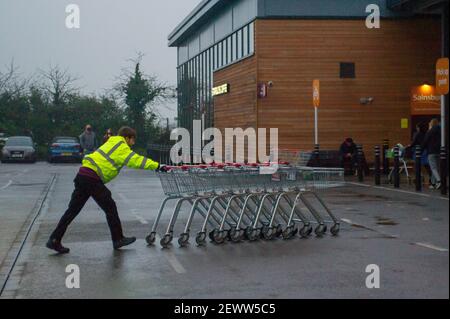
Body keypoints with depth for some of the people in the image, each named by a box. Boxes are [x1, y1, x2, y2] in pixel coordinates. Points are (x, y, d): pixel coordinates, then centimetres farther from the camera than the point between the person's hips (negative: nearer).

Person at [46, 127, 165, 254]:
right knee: (110, 207, 3)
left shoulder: (112, 143, 26)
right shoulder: (121, 147, -2)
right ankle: (118, 239, 12)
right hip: (92, 179, -9)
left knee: (73, 210, 8)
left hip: (83, 175, 9)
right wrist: (157, 166, -12)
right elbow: (136, 160, -12)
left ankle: (54, 240, 7)